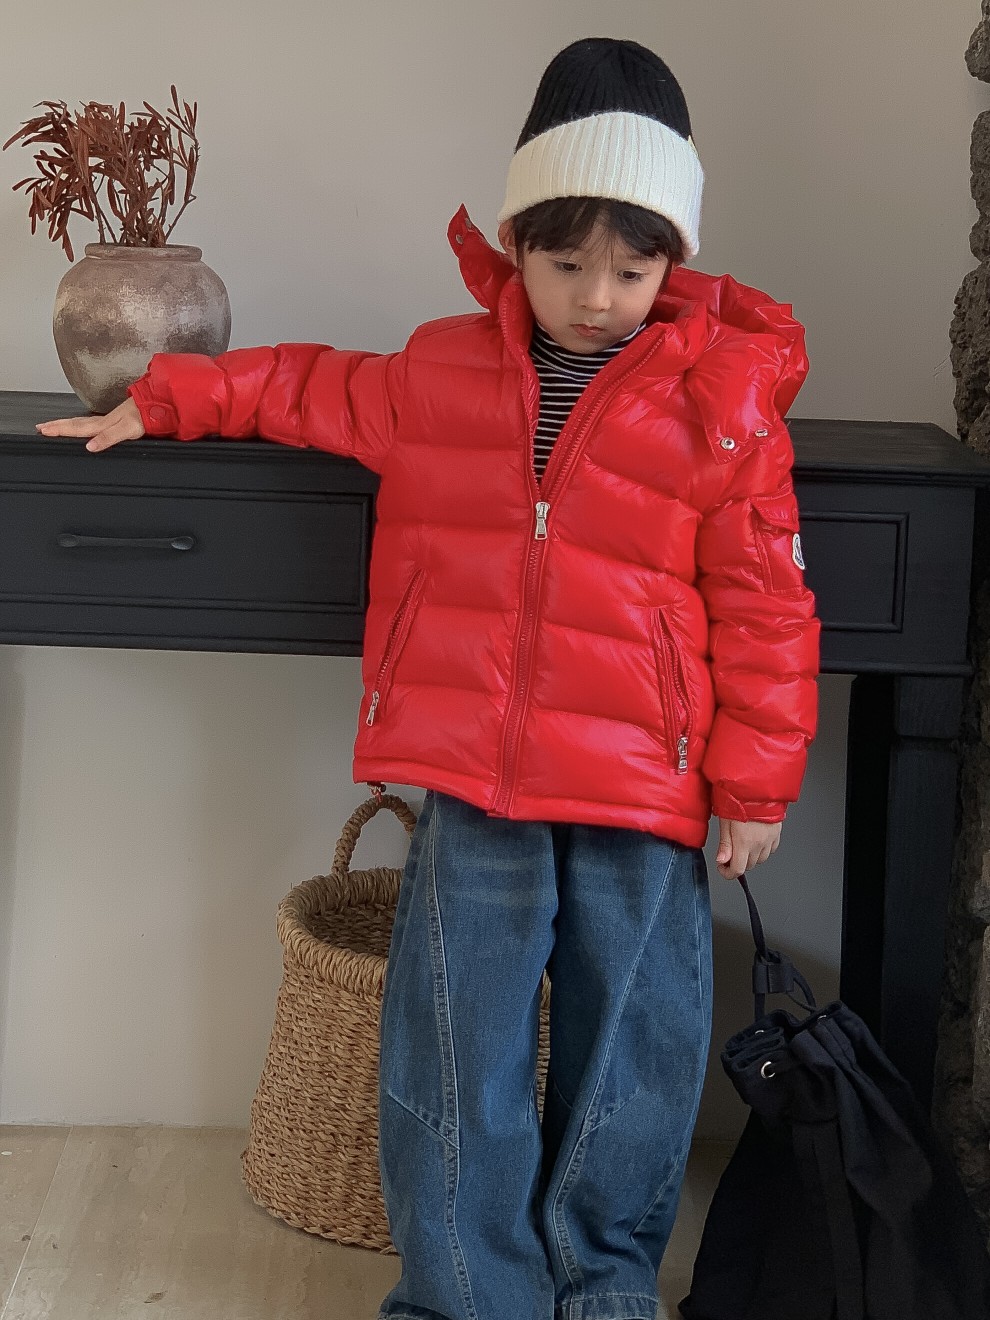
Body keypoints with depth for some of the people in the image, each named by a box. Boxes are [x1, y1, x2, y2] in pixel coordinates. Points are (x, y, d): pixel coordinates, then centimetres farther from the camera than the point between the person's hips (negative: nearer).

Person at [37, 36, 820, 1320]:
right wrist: (165, 400, 25)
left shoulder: (723, 397, -2)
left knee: (630, 1047, 10)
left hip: (642, 792, -1)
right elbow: (316, 389, 26)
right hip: (474, 788, 2)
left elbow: (764, 603, -1)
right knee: (456, 1054, 4)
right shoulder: (442, 371, 8)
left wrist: (755, 783, -2)